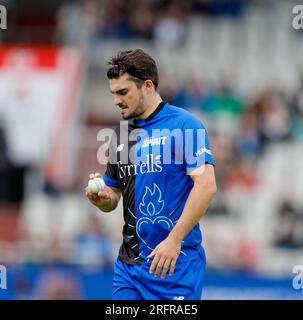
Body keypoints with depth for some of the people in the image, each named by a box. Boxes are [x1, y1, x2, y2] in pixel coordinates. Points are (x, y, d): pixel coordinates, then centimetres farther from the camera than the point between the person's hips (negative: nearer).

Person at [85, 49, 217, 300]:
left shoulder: (184, 125, -7)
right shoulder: (121, 135, 15)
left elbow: (206, 185, -16)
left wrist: (174, 240, -22)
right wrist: (102, 197, -3)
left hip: (176, 263, -6)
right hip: (129, 265, 6)